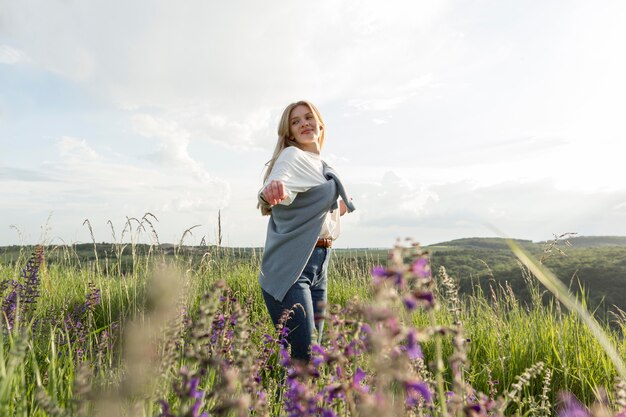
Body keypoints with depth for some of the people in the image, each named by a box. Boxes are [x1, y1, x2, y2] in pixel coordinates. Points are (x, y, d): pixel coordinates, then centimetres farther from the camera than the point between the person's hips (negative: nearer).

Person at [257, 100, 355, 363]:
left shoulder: (322, 166, 18)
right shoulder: (292, 155, -6)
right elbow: (277, 185, -29)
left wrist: (338, 208, 17)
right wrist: (270, 191, -49)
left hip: (319, 264, 9)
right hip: (289, 267, -8)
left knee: (312, 352, 13)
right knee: (304, 356, -12)